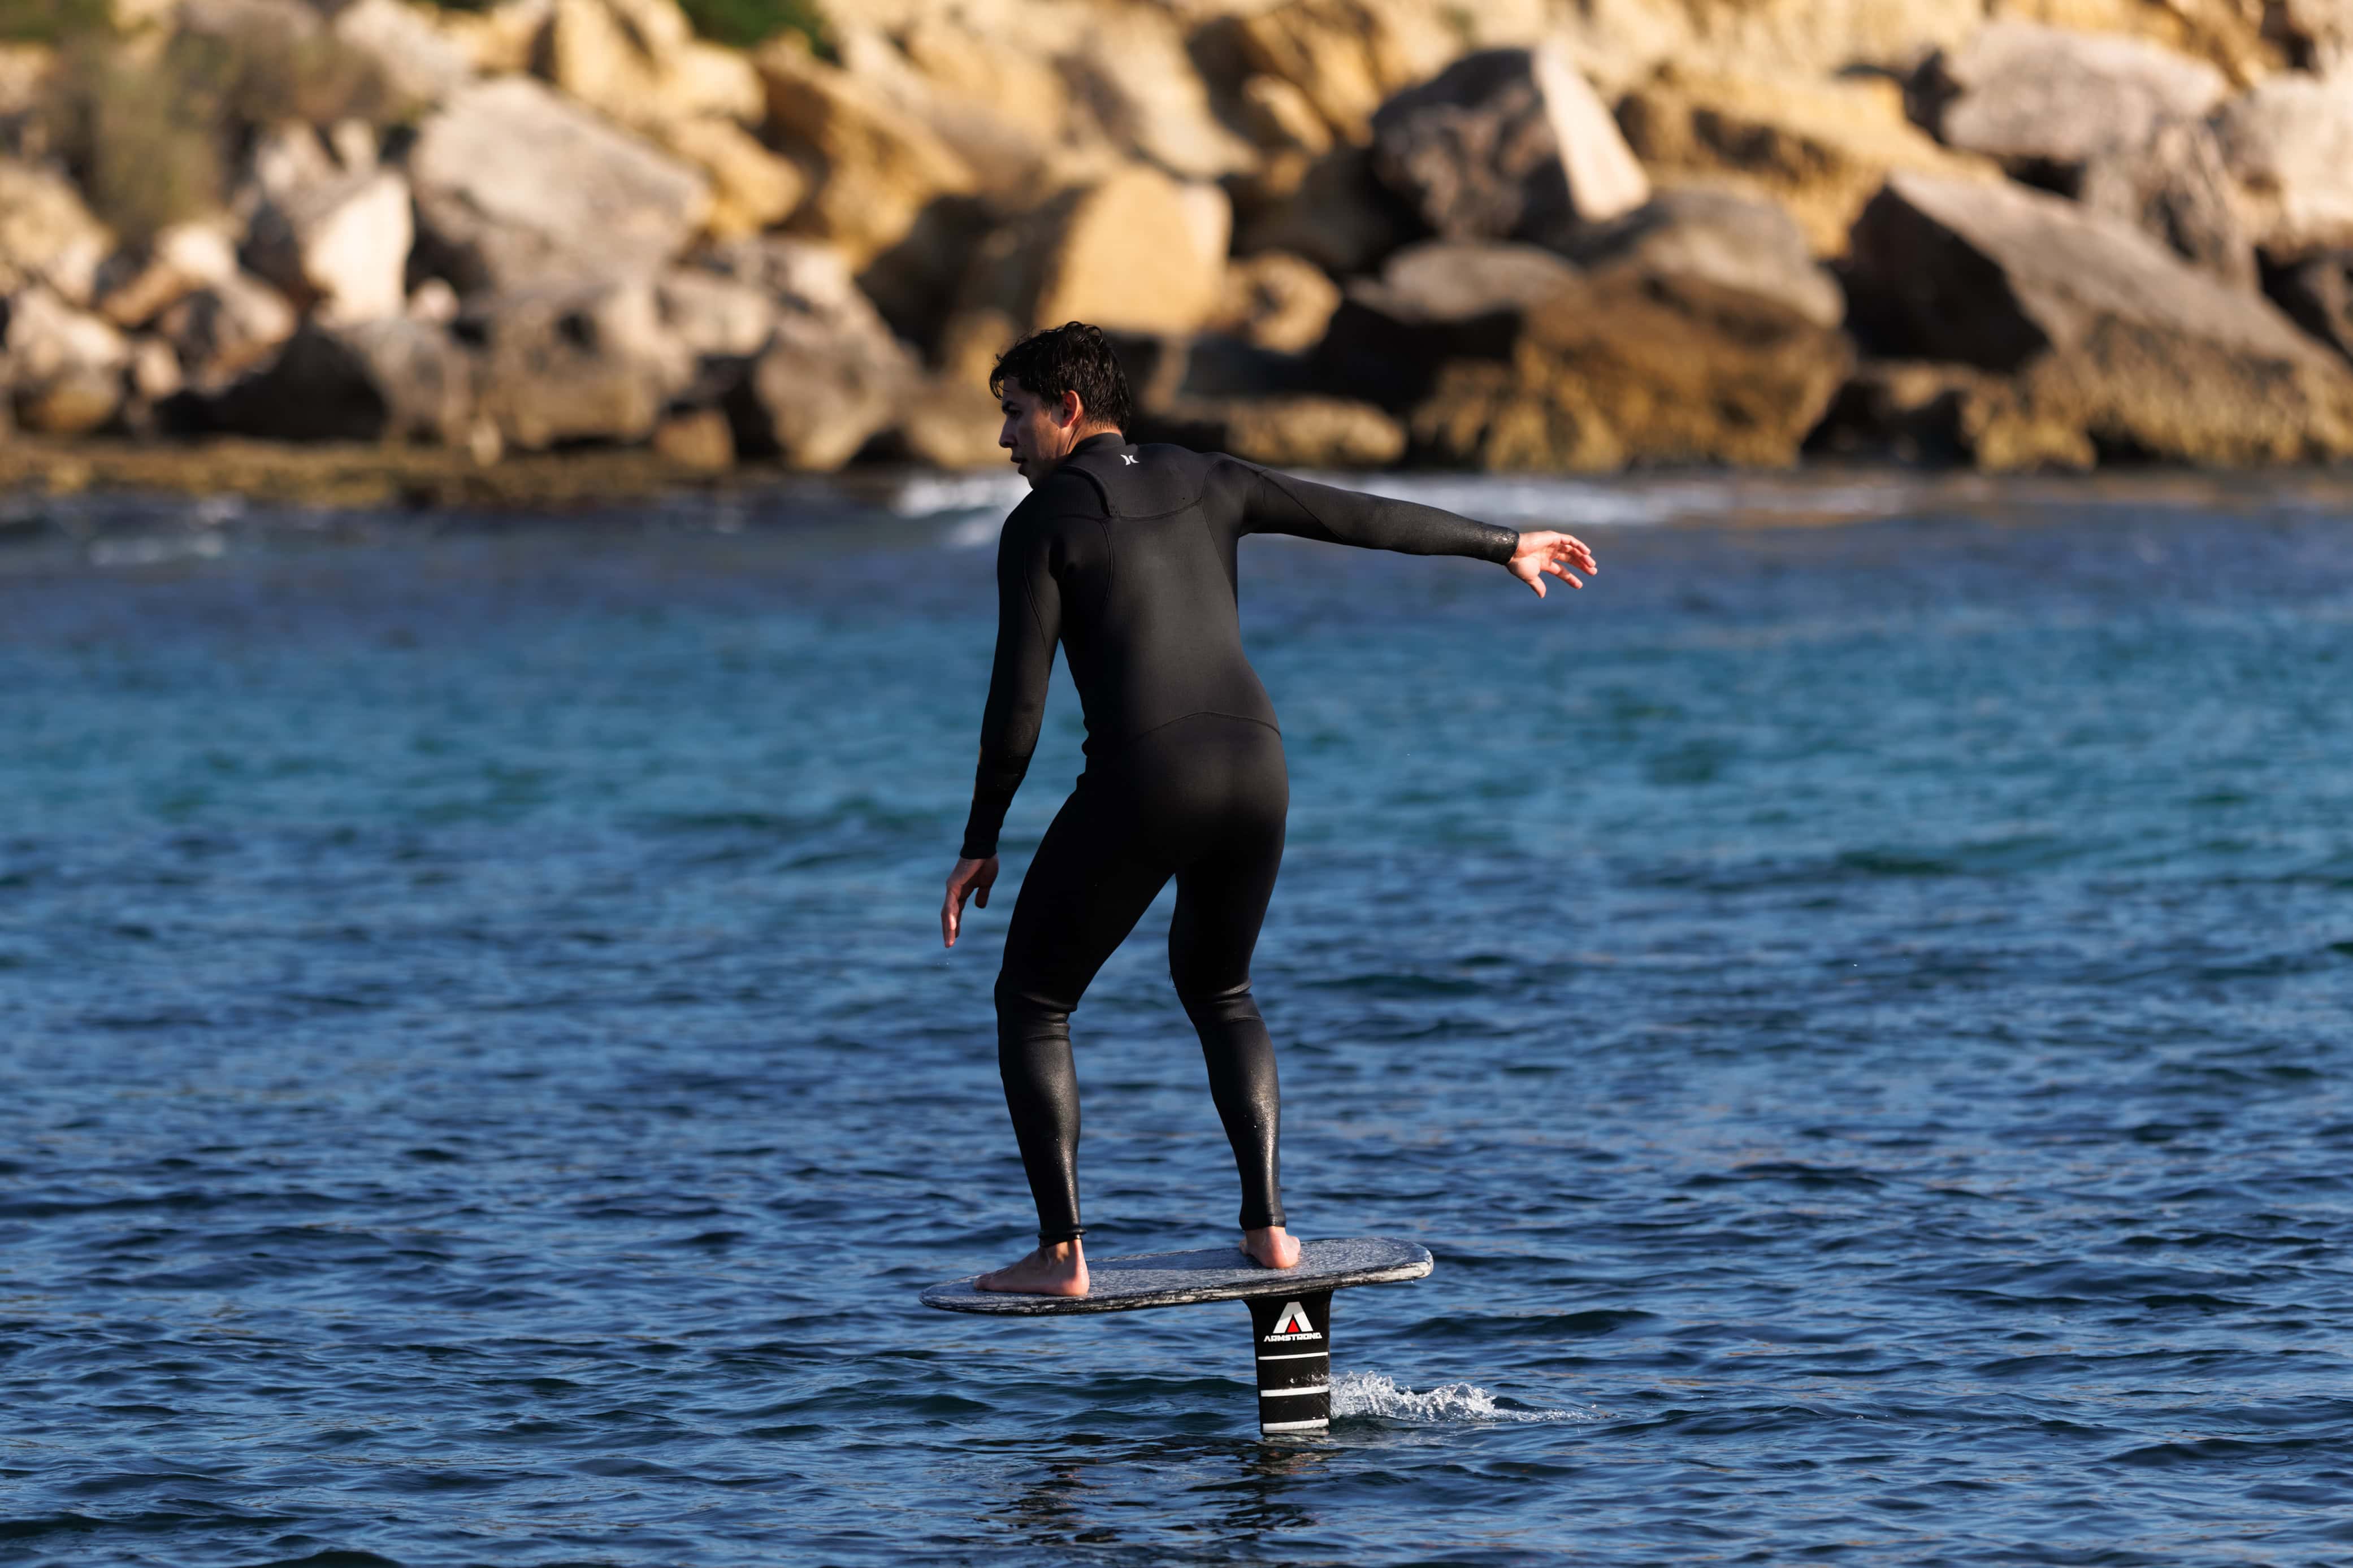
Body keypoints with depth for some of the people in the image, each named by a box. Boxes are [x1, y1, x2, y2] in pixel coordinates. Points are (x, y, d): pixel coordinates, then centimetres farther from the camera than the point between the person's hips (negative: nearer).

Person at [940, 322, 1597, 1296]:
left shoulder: (1041, 523, 2)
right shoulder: (1202, 483, 17)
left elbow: (1018, 702, -4)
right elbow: (1367, 517, 24)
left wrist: (981, 842, 5)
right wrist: (1502, 547, 37)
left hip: (1141, 782, -5)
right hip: (1254, 775, 5)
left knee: (1032, 1004, 11)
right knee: (1217, 989, 30)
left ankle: (1060, 1253, 1)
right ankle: (1267, 1223, 16)